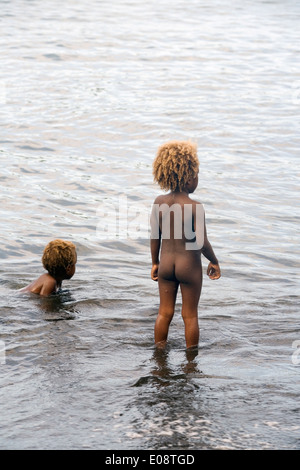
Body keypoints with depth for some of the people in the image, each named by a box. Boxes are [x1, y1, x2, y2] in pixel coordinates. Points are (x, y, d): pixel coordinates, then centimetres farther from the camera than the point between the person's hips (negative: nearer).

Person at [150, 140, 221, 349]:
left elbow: (155, 236, 0)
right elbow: (201, 242, -21)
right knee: (190, 315, 11)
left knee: (165, 312, 16)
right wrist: (214, 262, -4)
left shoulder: (160, 202, -7)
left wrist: (155, 262, 13)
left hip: (166, 264, 4)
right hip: (190, 266, -4)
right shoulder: (195, 207, -21)